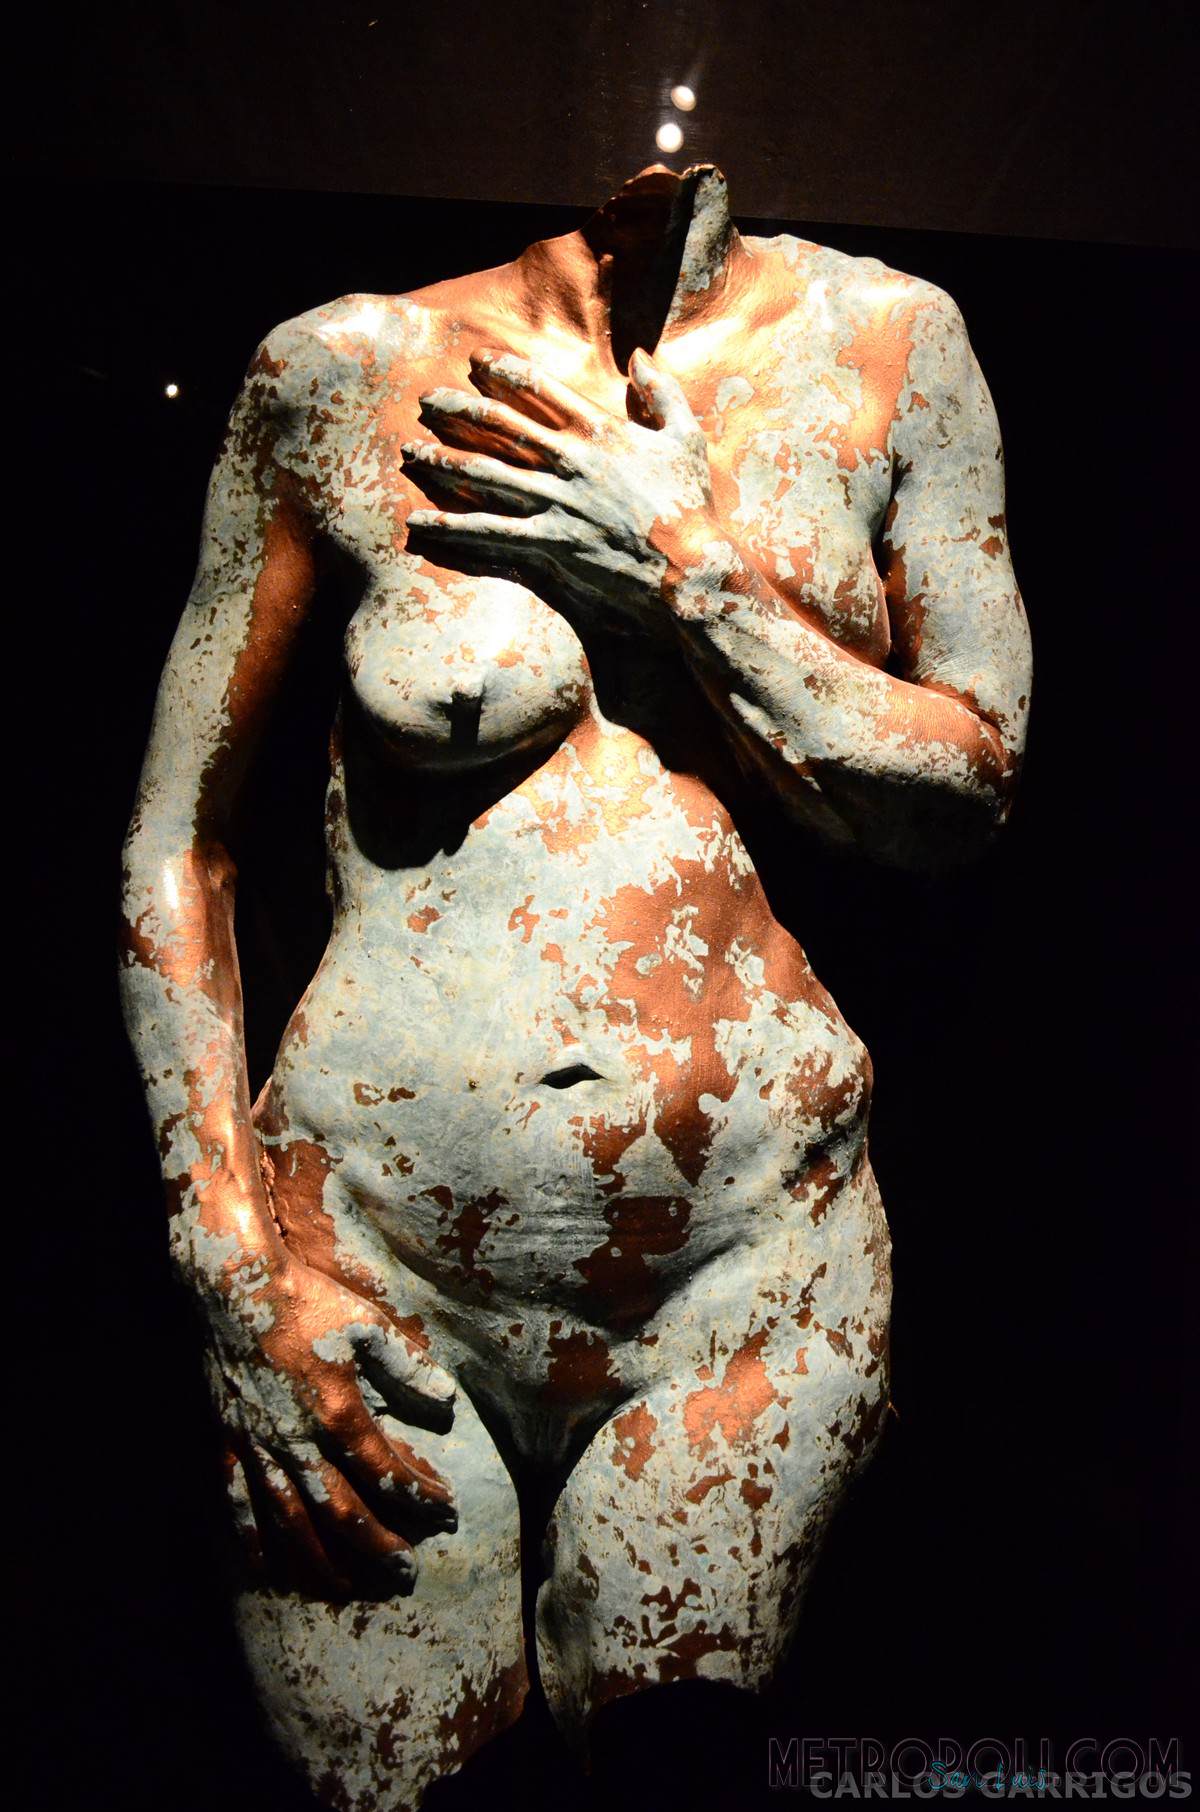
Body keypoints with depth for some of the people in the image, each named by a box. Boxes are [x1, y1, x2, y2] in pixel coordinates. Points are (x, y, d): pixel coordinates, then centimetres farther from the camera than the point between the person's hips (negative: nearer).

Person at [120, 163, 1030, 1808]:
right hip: (375, 1248, 0)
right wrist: (238, 1266, -4)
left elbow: (971, 791, 3)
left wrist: (687, 562, -10)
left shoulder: (886, 342, 5)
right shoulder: (345, 367, -1)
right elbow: (176, 840, 2)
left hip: (754, 1267, 2)